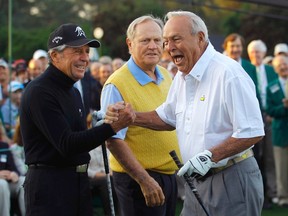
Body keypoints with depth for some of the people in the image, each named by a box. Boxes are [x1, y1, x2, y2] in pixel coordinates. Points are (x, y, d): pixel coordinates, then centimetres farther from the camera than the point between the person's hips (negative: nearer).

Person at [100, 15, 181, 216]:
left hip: (171, 175, 7)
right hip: (138, 178, -7)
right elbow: (113, 140, -18)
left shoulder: (166, 76, 8)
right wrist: (144, 180, -20)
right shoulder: (117, 85, -16)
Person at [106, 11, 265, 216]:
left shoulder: (228, 73, -19)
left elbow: (252, 132, -21)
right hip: (198, 182, 8)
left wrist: (209, 157, -24)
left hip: (232, 181, -8)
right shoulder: (183, 75, 10)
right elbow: (167, 117, 24)